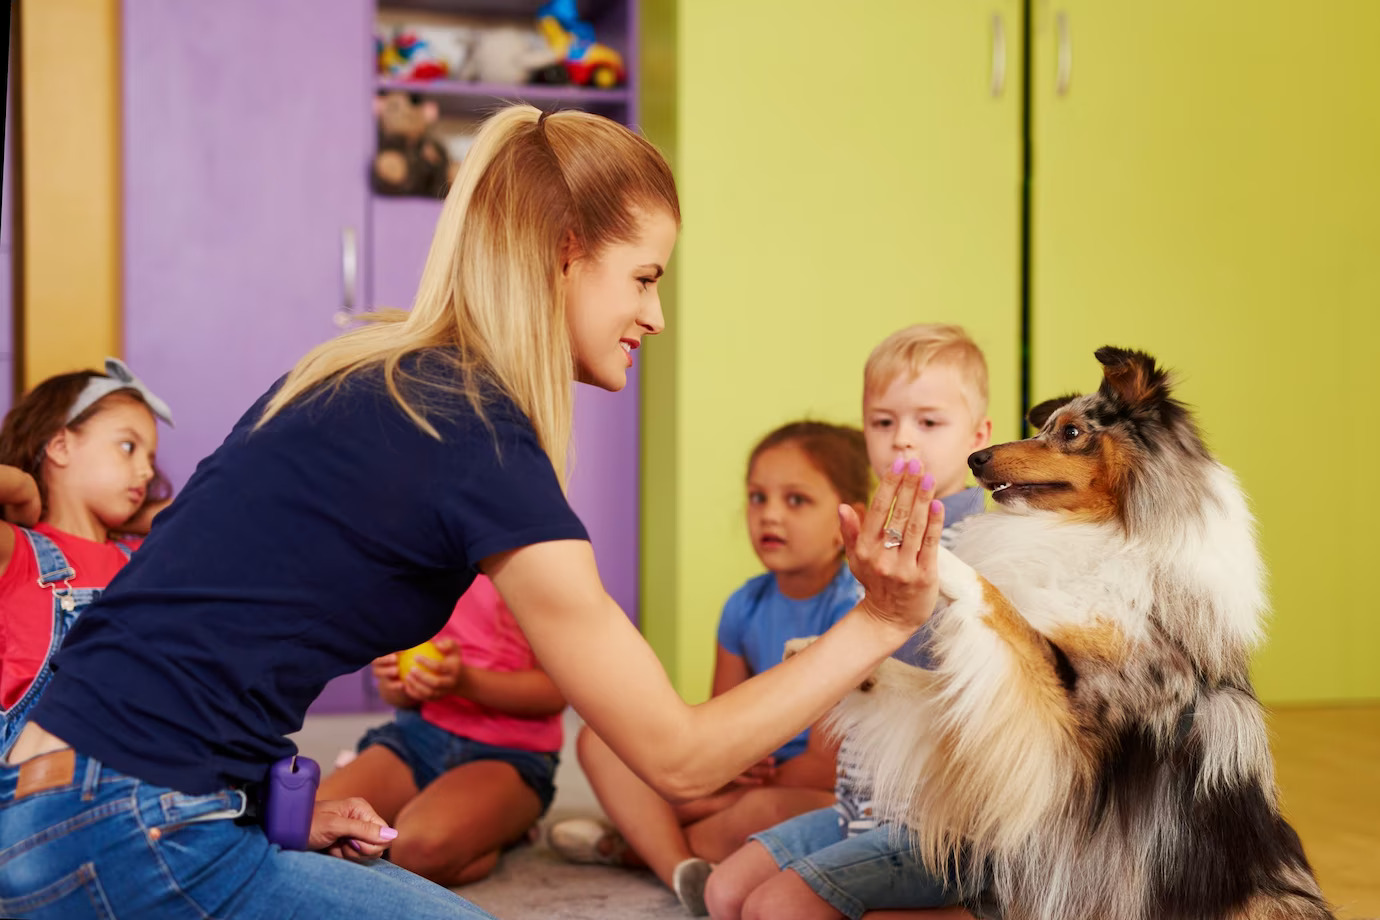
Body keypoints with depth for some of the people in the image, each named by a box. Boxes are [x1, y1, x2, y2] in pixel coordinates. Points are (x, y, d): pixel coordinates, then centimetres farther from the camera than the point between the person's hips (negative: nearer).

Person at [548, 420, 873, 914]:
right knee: (602, 736, 0)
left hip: (826, 801, -7)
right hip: (757, 780, 7)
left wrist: (724, 799, -10)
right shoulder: (746, 607, 2)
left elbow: (825, 766, -19)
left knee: (763, 814, -41)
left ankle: (636, 844, -10)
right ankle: (684, 871, -22)